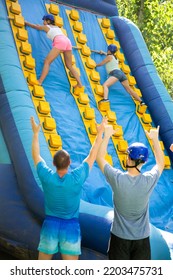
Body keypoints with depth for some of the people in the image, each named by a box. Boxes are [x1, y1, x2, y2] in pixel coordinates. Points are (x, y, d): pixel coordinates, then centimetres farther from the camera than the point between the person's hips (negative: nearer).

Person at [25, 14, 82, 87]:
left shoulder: (46, 27, 21)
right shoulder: (57, 27, 37)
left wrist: (26, 23, 54)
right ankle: (79, 83, 6)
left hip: (59, 42, -6)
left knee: (47, 62, -5)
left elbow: (34, 26, 37)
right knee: (69, 66, 14)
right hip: (67, 41, 6)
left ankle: (40, 81, -19)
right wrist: (41, 26, 71)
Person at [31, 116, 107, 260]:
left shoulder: (46, 176, -12)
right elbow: (92, 156, -3)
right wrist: (100, 133, 6)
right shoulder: (77, 177, -15)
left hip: (50, 226, 1)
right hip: (71, 228, -1)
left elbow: (36, 155, 4)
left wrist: (36, 133, 16)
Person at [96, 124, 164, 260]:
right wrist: (155, 139, 13)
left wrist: (107, 135, 5)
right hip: (142, 238, 1)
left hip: (120, 236, -1)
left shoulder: (117, 179, -20)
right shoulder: (149, 180, -15)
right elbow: (160, 163, 8)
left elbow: (99, 157, -2)